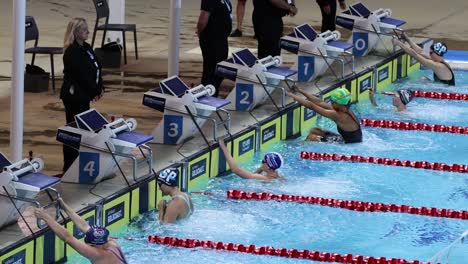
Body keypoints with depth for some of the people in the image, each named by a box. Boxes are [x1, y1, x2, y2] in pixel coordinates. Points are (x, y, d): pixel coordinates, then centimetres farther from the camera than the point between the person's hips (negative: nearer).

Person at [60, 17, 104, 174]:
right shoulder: (72, 52, -18)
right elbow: (82, 74, -21)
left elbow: (96, 68, 12)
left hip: (83, 95, 9)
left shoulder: (86, 48, 11)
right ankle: (69, 166, 2)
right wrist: (94, 92, -14)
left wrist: (99, 88, 0)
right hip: (74, 95, -9)